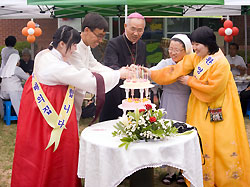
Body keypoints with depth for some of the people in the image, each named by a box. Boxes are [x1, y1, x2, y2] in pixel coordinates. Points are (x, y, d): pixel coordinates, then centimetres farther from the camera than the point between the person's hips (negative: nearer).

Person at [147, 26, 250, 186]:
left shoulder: (221, 63, -18)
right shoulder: (195, 58, 3)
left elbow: (213, 89, -19)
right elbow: (176, 71, -1)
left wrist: (190, 81, -10)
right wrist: (151, 73, -9)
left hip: (219, 110, -6)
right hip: (200, 108, 6)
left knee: (222, 145, -2)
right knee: (200, 144, 5)